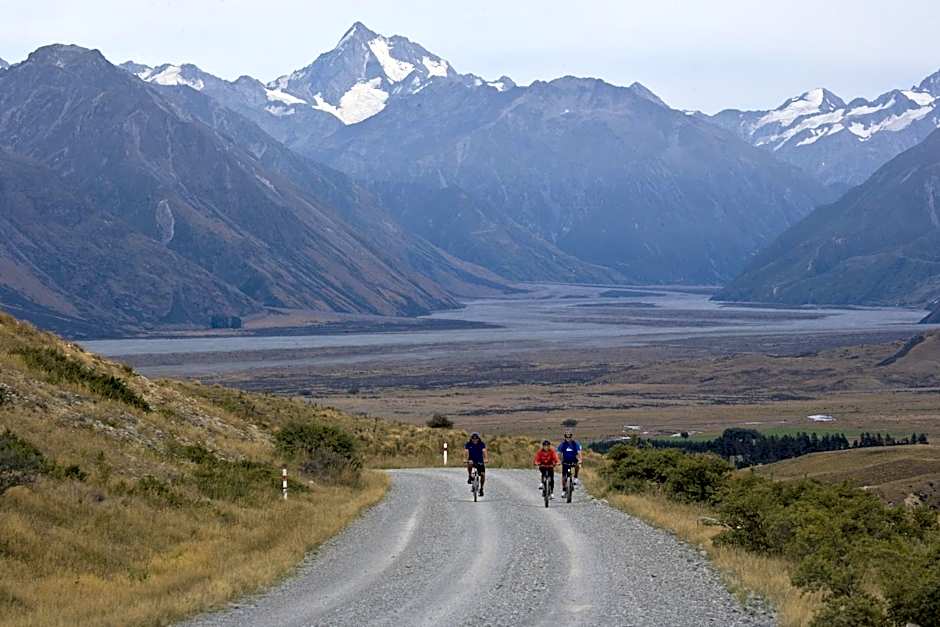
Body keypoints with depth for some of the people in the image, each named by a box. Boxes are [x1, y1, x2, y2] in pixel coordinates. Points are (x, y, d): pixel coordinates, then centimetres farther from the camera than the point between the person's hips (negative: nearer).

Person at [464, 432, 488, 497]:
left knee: (482, 474, -12)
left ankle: (481, 488, 6)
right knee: (470, 463, -36)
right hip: (472, 460, 0)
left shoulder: (482, 444, -11)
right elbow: (466, 452, -22)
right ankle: (470, 477, -19)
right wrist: (465, 459, -41)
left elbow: (484, 451, -26)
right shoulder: (468, 444, -10)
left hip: (480, 461, 1)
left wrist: (486, 459, -43)